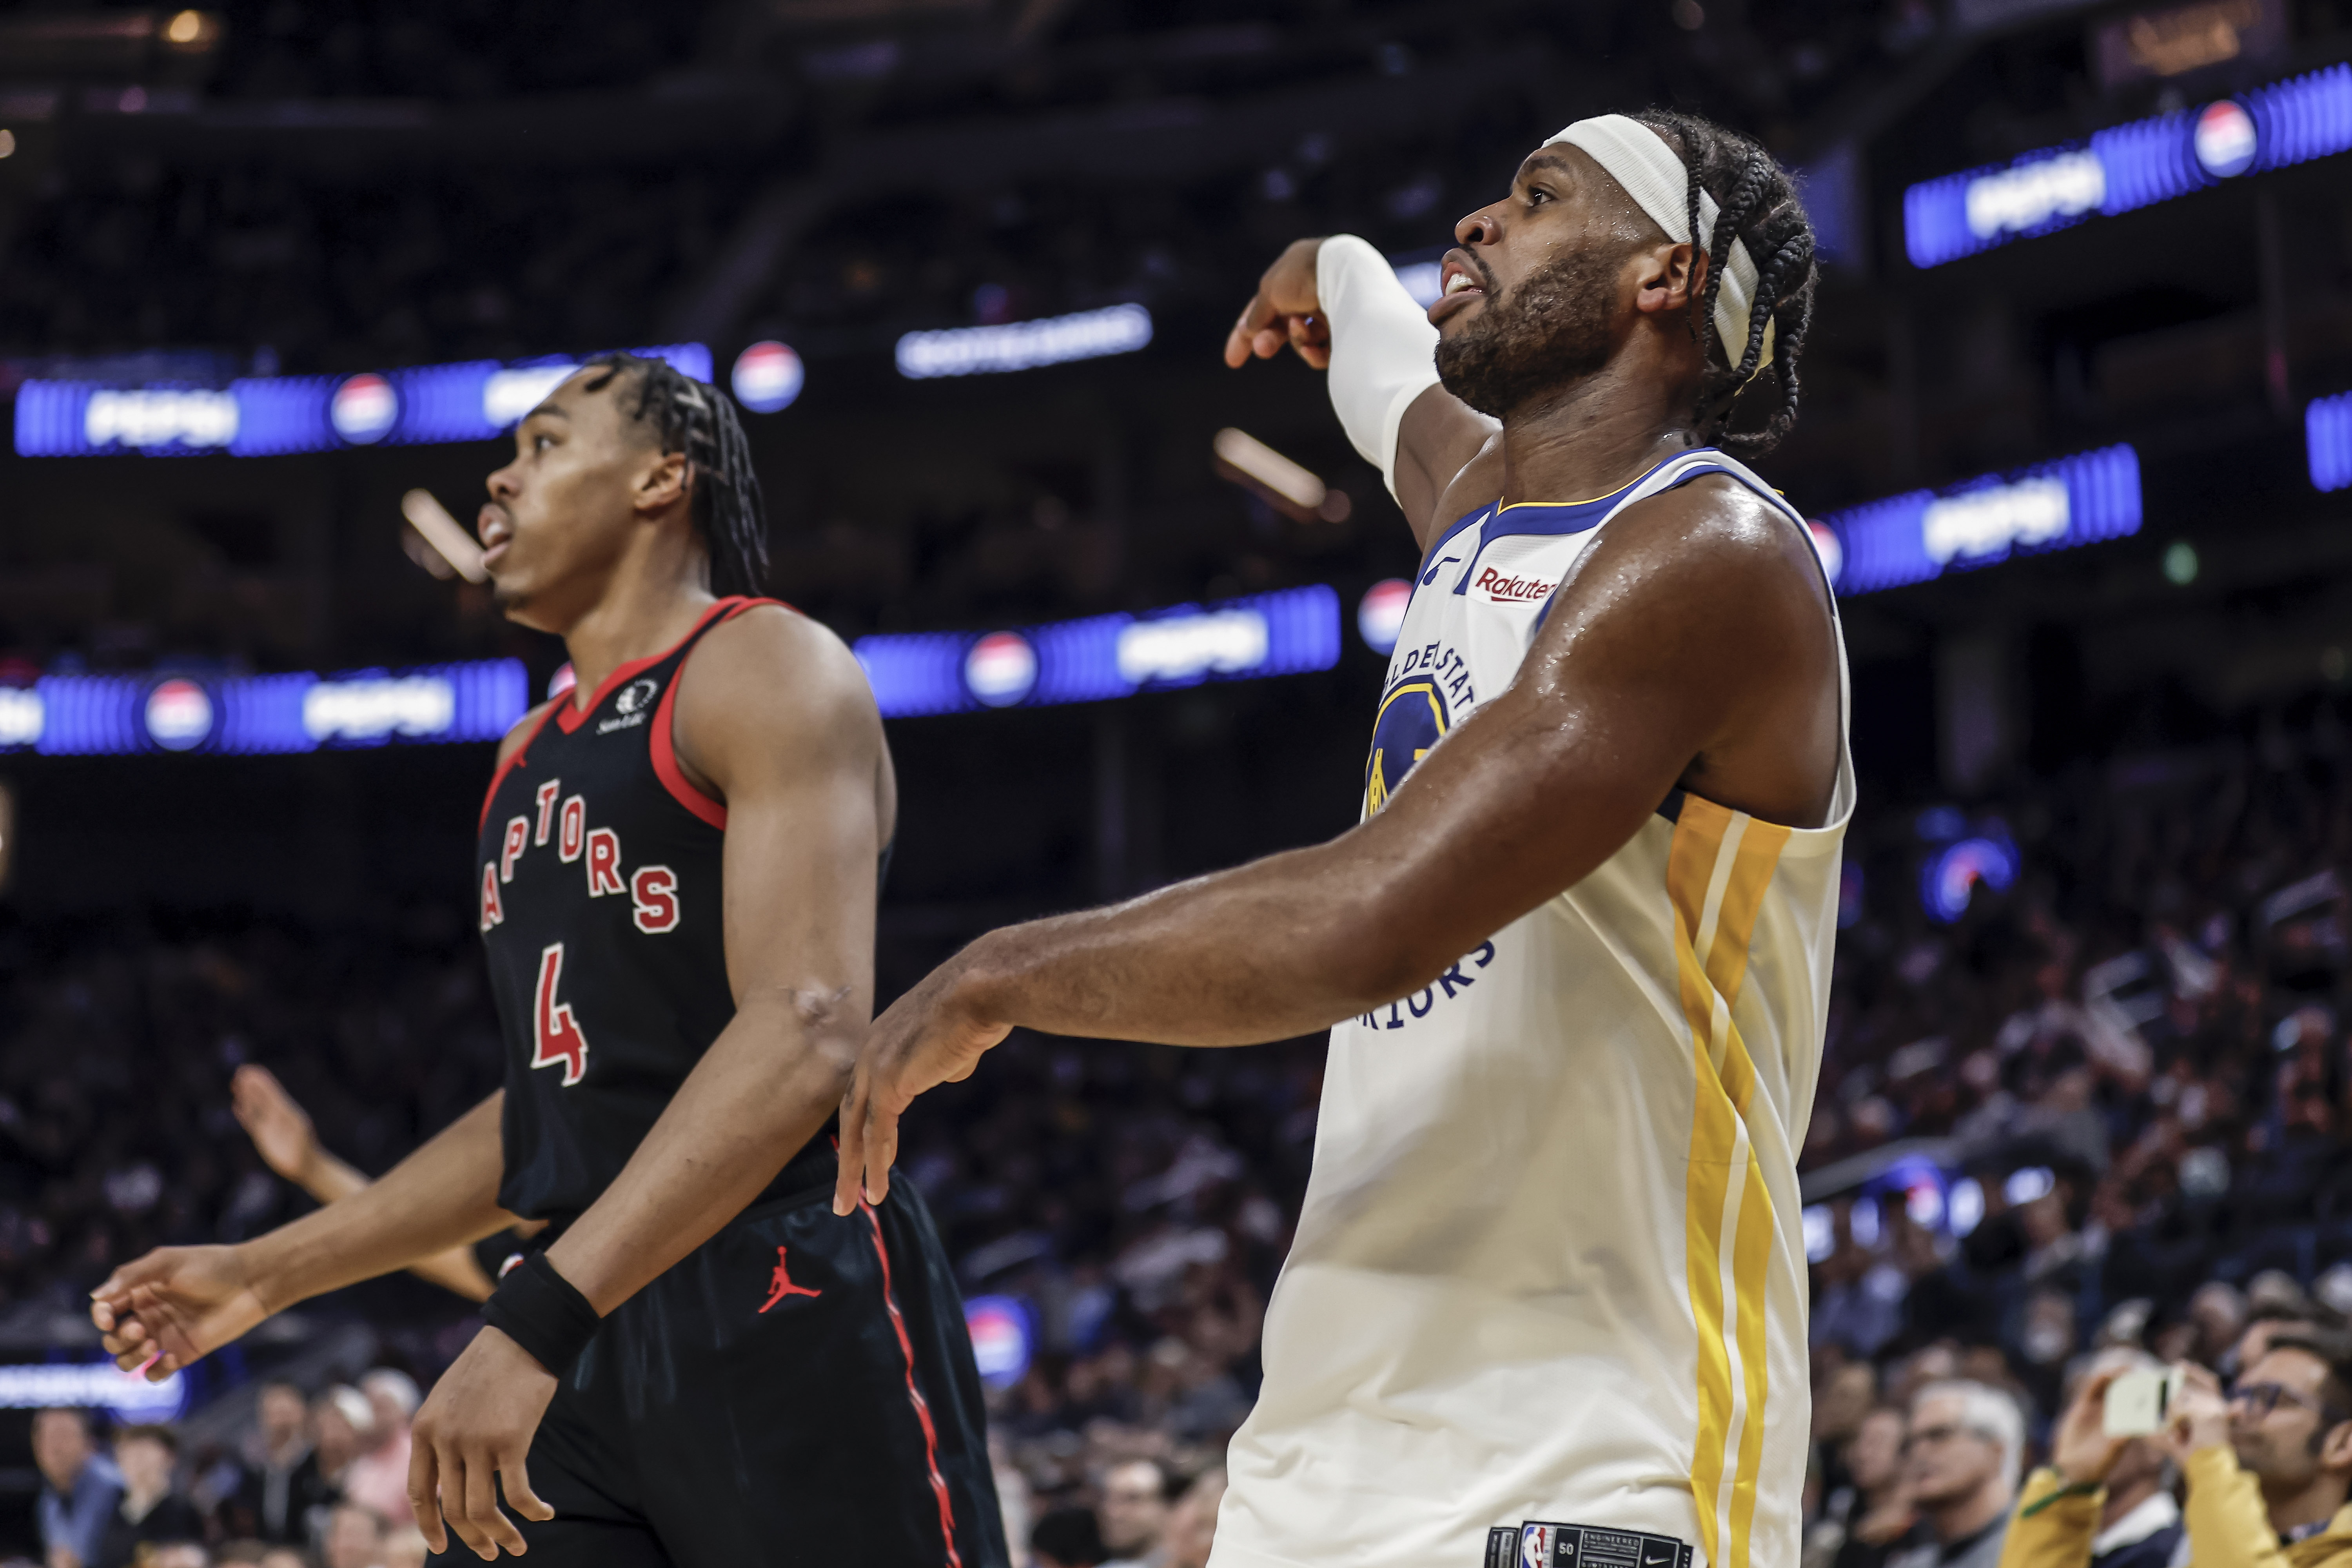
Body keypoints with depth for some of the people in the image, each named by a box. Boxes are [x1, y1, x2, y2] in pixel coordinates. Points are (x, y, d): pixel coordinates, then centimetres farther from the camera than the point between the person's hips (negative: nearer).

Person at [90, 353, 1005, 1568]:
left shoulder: (767, 670, -6)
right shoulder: (533, 759, 21)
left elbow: (805, 1036, -20)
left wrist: (534, 1320, -28)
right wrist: (266, 1274, 21)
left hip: (791, 1323, -8)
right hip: (598, 1335, 8)